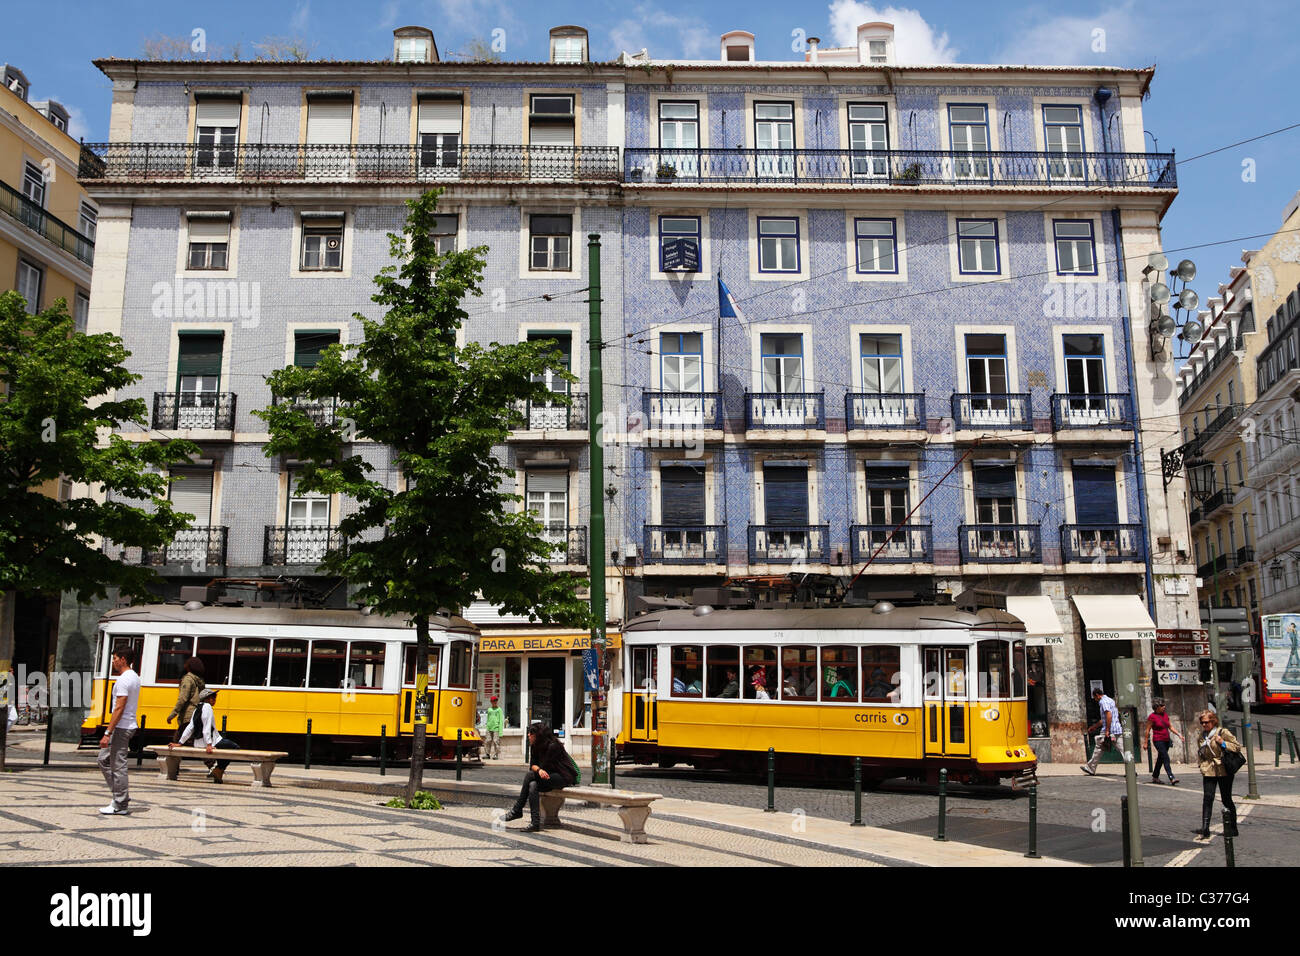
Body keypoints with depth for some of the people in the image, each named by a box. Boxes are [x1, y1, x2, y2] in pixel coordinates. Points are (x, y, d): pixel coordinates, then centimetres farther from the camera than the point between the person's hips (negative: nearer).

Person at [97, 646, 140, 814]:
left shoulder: (123, 680, -17)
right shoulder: (135, 677, 14)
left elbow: (119, 708, -22)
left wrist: (107, 733, -22)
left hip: (121, 728, -10)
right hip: (129, 726, 10)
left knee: (118, 766, -3)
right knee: (104, 760, 17)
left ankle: (120, 805, 4)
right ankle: (122, 795, 17)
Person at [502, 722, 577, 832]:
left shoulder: (553, 746, -17)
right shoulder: (535, 747, 9)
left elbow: (545, 767, -15)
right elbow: (533, 765, 1)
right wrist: (539, 770, -21)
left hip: (564, 777, -8)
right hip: (550, 776, 8)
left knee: (530, 775, -22)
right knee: (533, 785, -22)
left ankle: (517, 811, -13)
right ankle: (535, 823, -27)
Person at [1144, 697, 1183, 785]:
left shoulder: (1165, 715, 11)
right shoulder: (1152, 717, -10)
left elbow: (1170, 727, 14)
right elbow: (1148, 730, -7)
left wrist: (1179, 734, 1)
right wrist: (1146, 742, -6)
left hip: (1166, 740, 7)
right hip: (1158, 741, -7)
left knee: (1160, 759, 14)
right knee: (1166, 758, -17)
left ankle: (1155, 777, 25)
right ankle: (1171, 778, -25)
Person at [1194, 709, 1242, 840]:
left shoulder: (1223, 733, -4)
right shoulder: (1202, 737, 13)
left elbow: (1238, 747, -6)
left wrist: (1223, 743, -18)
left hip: (1224, 771, -4)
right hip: (1209, 771, 4)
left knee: (1226, 800, 5)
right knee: (1207, 798, -6)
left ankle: (1232, 828, 21)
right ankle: (1205, 829, -9)